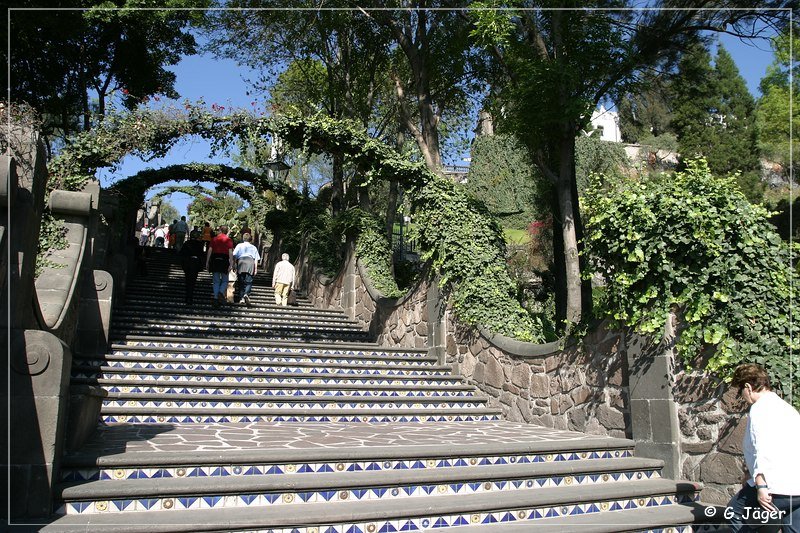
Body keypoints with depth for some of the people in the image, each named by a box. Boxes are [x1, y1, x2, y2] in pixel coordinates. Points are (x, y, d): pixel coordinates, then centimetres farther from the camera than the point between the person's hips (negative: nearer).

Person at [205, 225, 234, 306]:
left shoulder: (214, 239, 7)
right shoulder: (228, 240, 1)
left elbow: (209, 251, 2)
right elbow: (230, 252, -7)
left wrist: (207, 262, 6)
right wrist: (231, 264, -9)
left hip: (215, 260, 2)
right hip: (224, 260, -2)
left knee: (216, 281, 8)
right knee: (225, 280, 10)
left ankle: (216, 298, 5)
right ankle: (221, 292, -17)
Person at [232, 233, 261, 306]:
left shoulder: (239, 246, 17)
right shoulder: (253, 247, 21)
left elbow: (234, 256, 5)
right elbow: (256, 259, 11)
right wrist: (256, 268, 9)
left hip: (241, 262, 0)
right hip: (250, 262, 0)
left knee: (241, 282, 6)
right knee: (249, 282, -3)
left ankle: (241, 298, 0)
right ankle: (246, 294, -28)